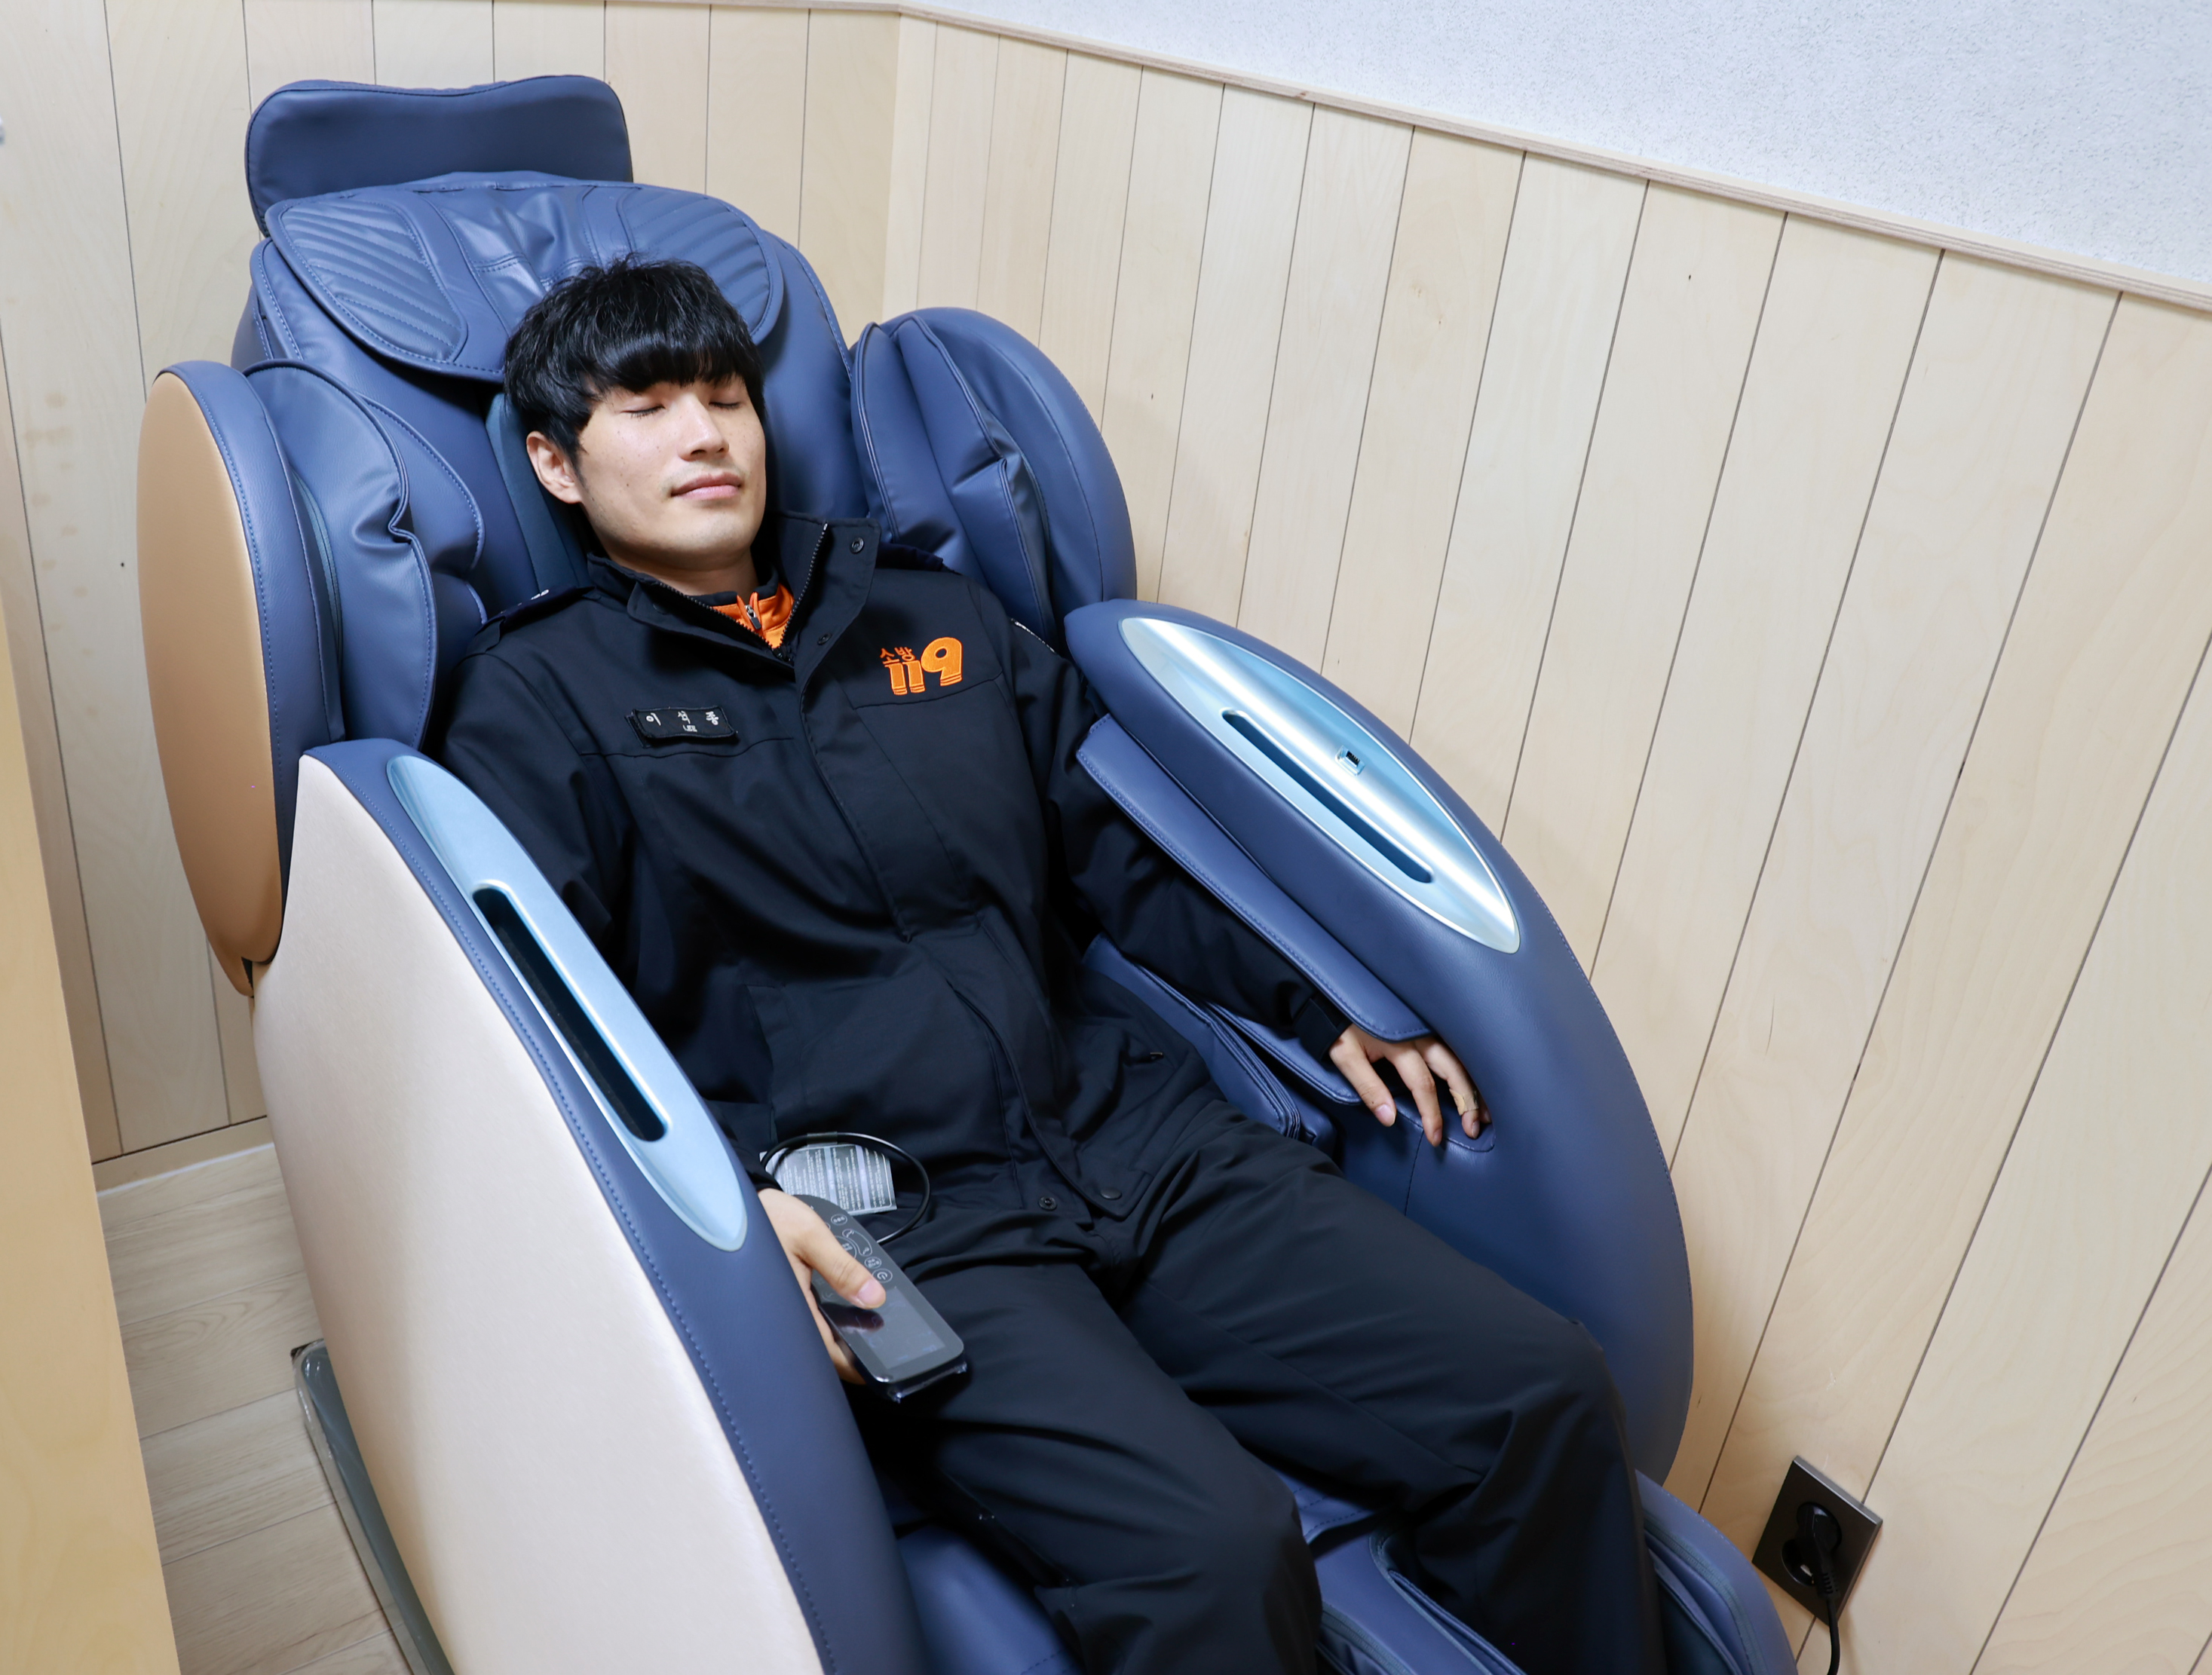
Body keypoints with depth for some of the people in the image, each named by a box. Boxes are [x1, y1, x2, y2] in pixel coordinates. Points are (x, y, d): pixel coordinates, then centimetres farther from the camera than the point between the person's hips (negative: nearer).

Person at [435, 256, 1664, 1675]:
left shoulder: (930, 611, 19)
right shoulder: (540, 692, 6)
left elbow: (1121, 846, 21)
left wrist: (1321, 1006, 10)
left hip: (1139, 1134, 5)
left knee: (1546, 1394, -8)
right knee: (1212, 1550, -28)